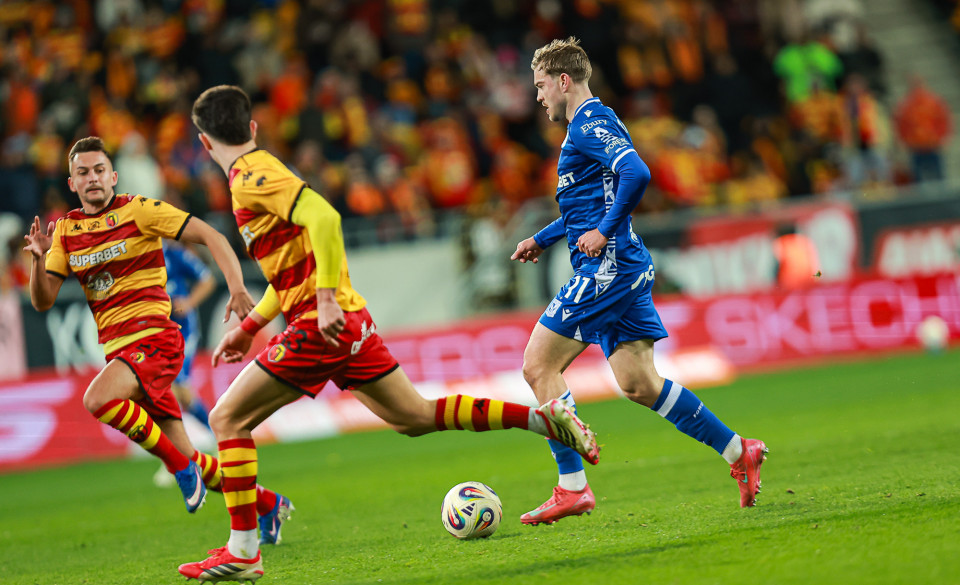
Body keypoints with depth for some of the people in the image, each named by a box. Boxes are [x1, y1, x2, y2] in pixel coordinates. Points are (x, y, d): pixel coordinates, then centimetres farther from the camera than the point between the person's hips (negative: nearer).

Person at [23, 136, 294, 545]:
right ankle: (267, 503, 25)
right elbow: (42, 301, 8)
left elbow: (209, 236, -7)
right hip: (118, 350, 6)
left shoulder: (137, 210, -4)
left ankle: (180, 465, -16)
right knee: (188, 461, 6)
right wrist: (38, 260, -12)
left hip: (153, 338, -6)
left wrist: (237, 287, -20)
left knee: (98, 399, -33)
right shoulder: (66, 230, 11)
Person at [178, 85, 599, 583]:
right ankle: (540, 418, 10)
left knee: (227, 418, -5)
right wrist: (250, 327, 28)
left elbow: (322, 217, -27)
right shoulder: (261, 173, 19)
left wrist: (326, 300, -29)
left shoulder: (251, 177, -11)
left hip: (320, 327, -9)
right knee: (414, 418, 14)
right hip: (345, 322, 9)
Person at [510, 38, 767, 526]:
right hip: (623, 269, 10)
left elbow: (636, 174, -26)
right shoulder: (589, 124, 22)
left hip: (608, 266, -10)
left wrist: (605, 232, -21)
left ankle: (572, 488, -8)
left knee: (539, 365, -7)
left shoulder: (590, 123, -10)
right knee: (638, 384, 8)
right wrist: (542, 239, 30)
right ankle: (738, 452, 10)